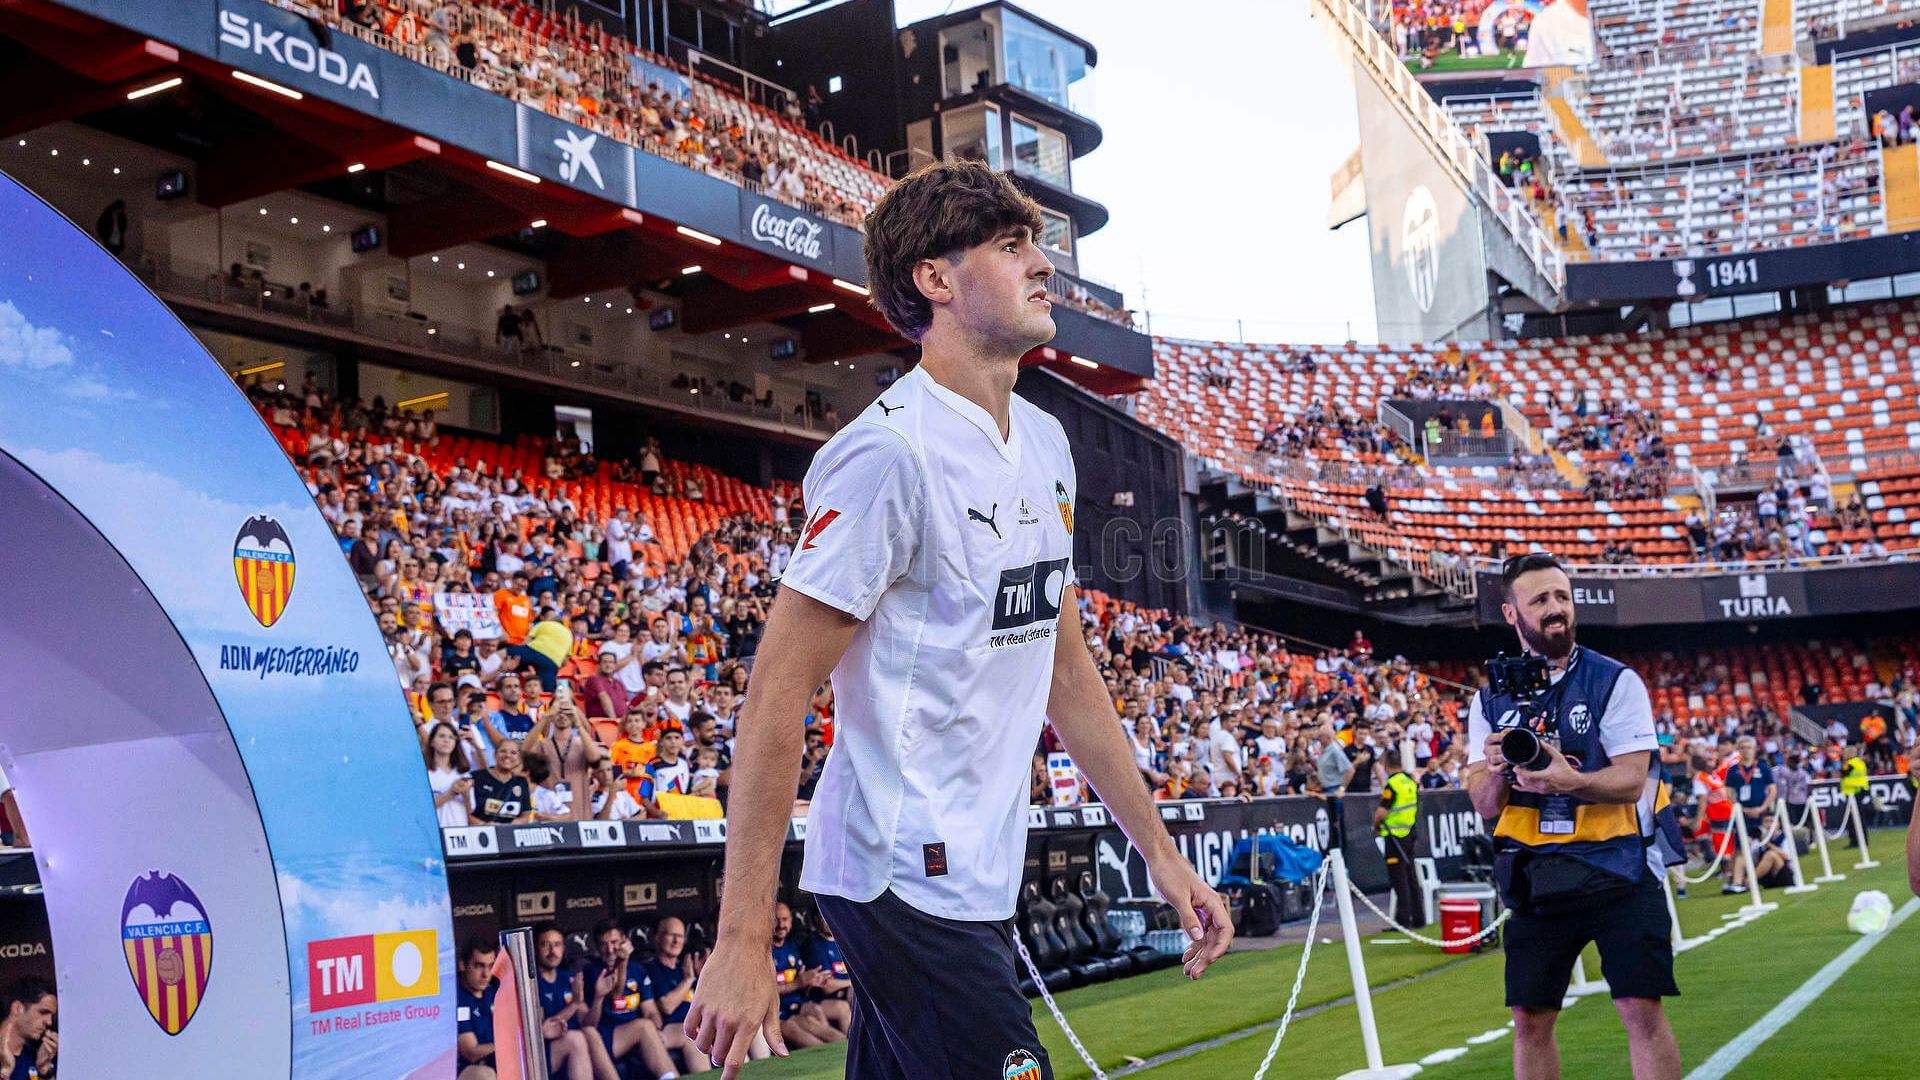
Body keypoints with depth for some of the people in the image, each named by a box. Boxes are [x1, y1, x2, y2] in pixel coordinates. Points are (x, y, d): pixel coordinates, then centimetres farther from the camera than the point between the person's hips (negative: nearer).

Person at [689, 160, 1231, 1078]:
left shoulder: (1045, 444, 11)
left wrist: (1160, 851, 19)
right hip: (909, 879, -8)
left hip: (979, 880, 8)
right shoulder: (891, 451, -16)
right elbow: (774, 700, -18)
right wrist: (741, 942, -20)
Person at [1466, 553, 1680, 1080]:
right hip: (1537, 880, 3)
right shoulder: (1491, 700, 7)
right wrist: (1497, 772, -19)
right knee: (1530, 1020, 5)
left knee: (1642, 1010, -7)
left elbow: (1632, 779, -13)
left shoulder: (1615, 682, -3)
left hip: (1618, 872, -3)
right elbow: (1484, 804, 3)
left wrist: (1570, 782, -32)